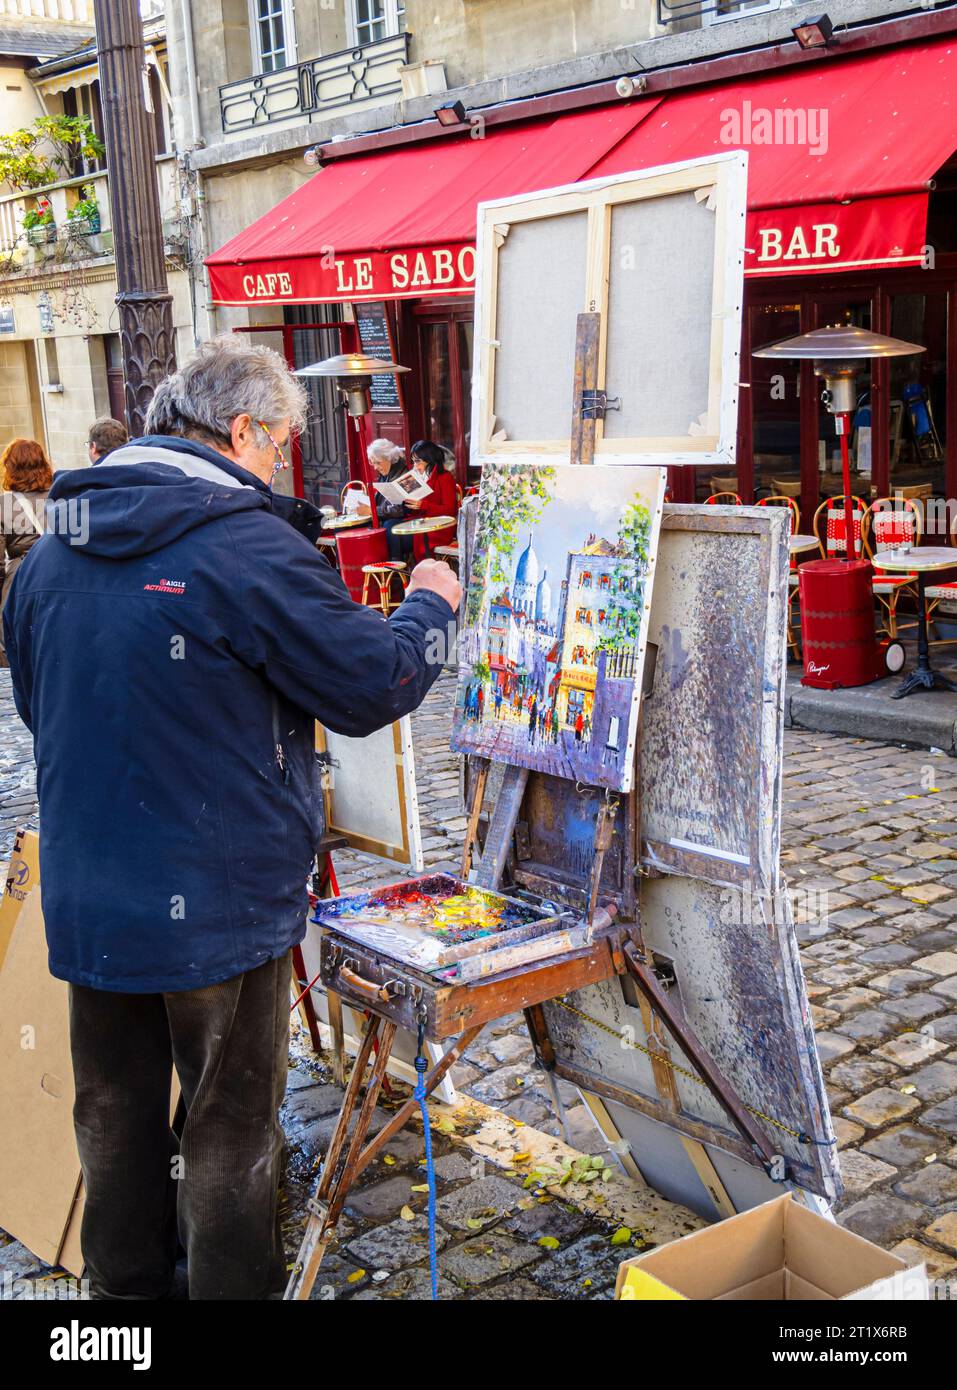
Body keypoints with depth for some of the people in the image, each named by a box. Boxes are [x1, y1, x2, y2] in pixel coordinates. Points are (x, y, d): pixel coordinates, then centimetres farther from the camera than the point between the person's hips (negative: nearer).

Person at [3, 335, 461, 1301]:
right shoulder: (251, 548, -19)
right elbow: (373, 688, -12)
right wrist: (427, 606, 6)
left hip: (86, 899, 7)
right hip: (219, 903, -6)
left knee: (115, 1111, 21)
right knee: (231, 1123, 11)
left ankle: (126, 1281, 39)